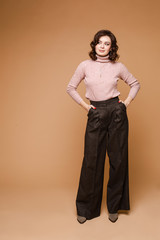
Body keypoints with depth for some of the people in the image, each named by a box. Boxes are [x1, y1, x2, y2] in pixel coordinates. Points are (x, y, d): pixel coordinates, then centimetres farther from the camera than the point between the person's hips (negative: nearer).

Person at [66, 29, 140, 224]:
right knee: (91, 160, 2)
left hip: (116, 113, 1)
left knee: (118, 159, 5)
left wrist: (127, 102, 4)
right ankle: (86, 208, 17)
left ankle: (114, 207, 21)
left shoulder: (118, 67, 3)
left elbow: (135, 84, 16)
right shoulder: (85, 66, 2)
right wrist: (85, 105, 2)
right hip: (95, 115, 0)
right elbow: (71, 88, 10)